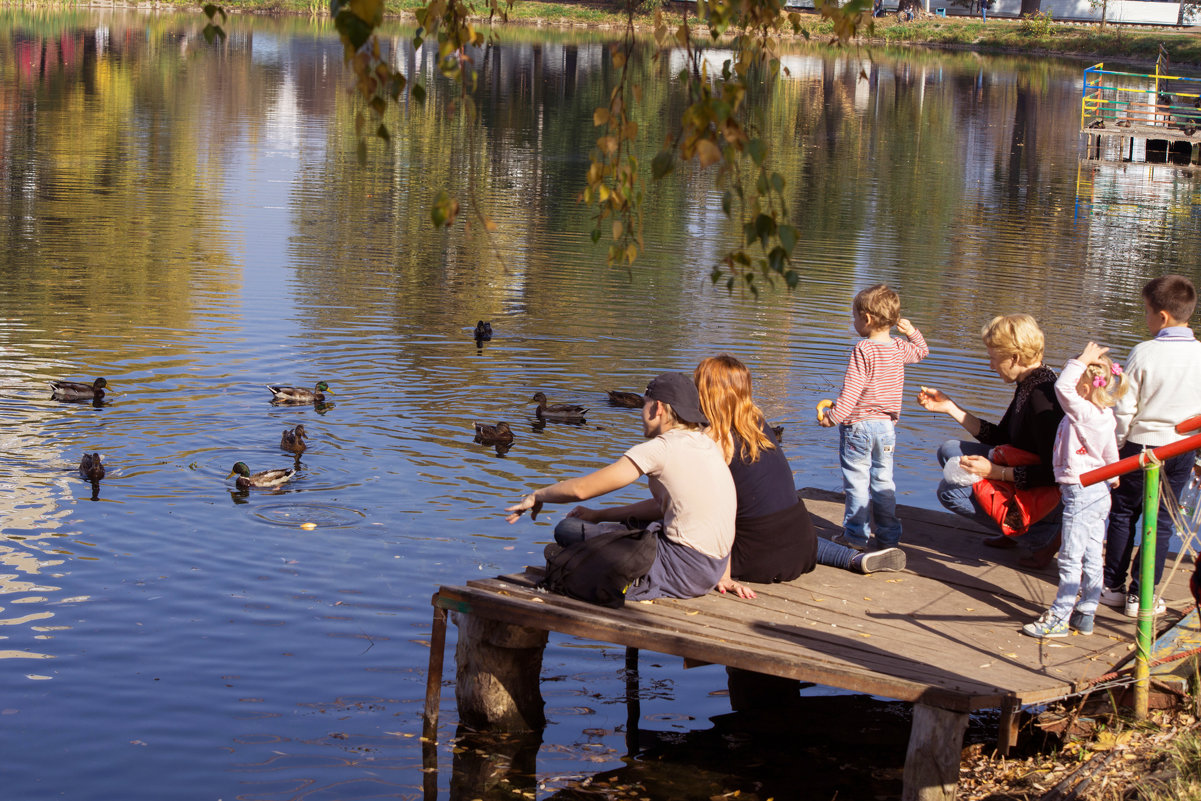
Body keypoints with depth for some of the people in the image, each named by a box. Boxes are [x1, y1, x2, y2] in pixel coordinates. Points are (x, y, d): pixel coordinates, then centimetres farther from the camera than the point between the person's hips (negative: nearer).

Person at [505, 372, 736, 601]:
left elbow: (581, 488, -10)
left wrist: (537, 495, 9)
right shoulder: (708, 445, 12)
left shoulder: (660, 448, -13)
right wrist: (599, 515, 21)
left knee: (567, 530, -4)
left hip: (682, 572, -9)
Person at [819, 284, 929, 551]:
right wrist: (911, 331, 28)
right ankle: (888, 536, 16)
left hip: (858, 425, -7)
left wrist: (833, 416, -15)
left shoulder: (863, 350, -17)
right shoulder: (899, 348, 4)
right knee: (883, 480, 13)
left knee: (857, 480, 0)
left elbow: (851, 390, -20)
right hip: (887, 424, 7)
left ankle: (856, 535, 3)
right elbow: (921, 351, 28)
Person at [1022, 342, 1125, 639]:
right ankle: (1085, 615, 19)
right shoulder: (1103, 417, 9)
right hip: (1098, 492, 10)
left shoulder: (1084, 414, -20)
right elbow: (1111, 457, 19)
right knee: (1091, 558, 13)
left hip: (1081, 492, -10)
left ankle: (1059, 618, 0)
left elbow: (1063, 387, -31)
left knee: (1070, 559, -4)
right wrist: (1111, 479, 35)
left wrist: (1082, 360, -20)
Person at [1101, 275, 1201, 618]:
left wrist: (1116, 448, 4)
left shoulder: (1144, 353, -15)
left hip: (1139, 445, -2)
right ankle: (1141, 595, 12)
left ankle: (1113, 586, 20)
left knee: (1123, 514, 13)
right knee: (1160, 521, 10)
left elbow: (1124, 410, -9)